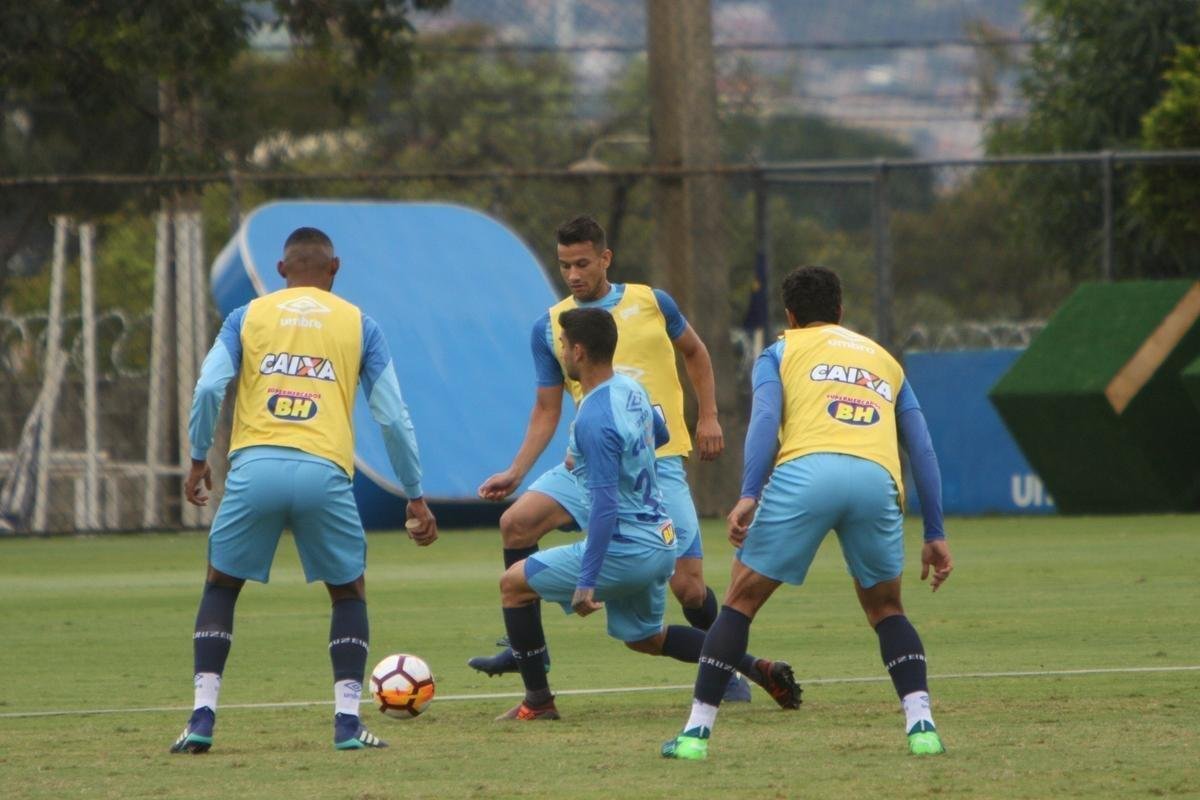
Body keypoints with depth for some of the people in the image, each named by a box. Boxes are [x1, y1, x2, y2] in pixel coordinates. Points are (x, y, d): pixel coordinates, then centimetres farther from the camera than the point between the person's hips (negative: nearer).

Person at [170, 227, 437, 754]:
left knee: (220, 586, 19)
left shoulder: (248, 316, 16)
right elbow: (392, 417, 12)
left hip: (254, 468, 0)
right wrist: (415, 497, 18)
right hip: (323, 473, 0)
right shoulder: (358, 325, 16)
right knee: (349, 592, 19)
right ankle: (347, 721, 6)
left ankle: (202, 717, 7)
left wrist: (198, 460, 15)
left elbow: (208, 388, 2)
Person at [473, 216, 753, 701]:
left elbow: (695, 353, 18)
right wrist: (516, 473, -3)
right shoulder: (549, 327, 5)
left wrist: (708, 416, 9)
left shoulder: (651, 303, 2)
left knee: (688, 586, -6)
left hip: (658, 462, -2)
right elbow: (547, 410, 7)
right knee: (517, 521, -17)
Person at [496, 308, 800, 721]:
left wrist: (586, 582, -25)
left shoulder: (594, 419, -23)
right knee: (644, 637, 27)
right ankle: (758, 669, 15)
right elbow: (660, 435, 28)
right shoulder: (631, 389, 5)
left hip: (624, 549, -9)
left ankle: (537, 701, 7)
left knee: (514, 583, 4)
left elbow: (605, 506, -26)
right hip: (661, 543, 9)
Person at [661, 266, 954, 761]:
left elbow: (765, 418, 4)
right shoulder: (885, 361, 33)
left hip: (806, 472, -2)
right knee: (885, 609, 22)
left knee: (741, 600, 12)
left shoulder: (781, 351, 24)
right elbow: (922, 450, 27)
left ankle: (697, 730, 8)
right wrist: (934, 534, 27)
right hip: (877, 479, 2)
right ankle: (921, 725, 4)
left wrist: (748, 495, -6)